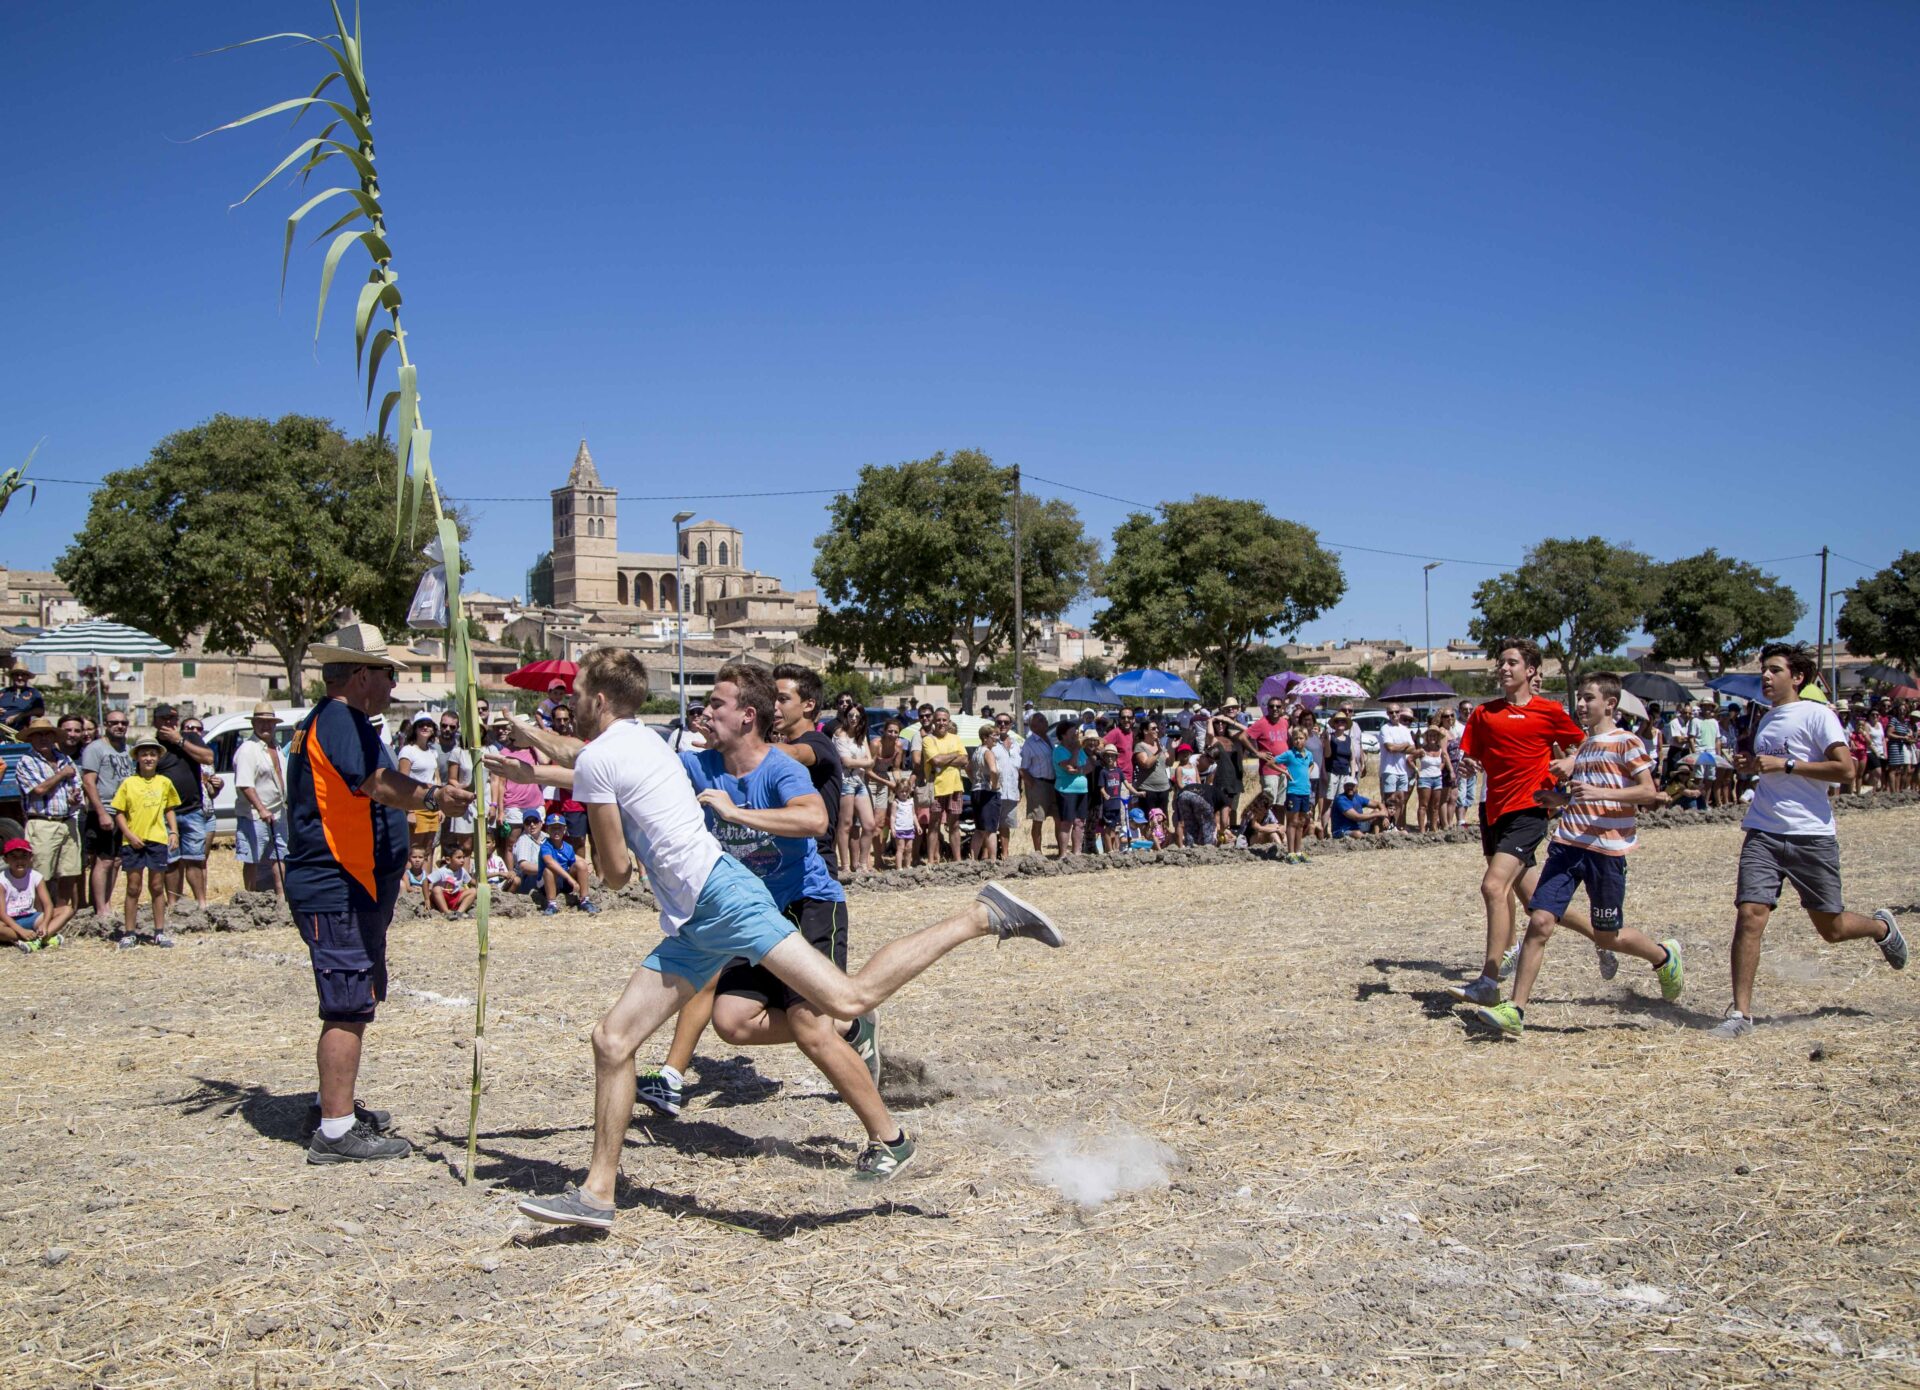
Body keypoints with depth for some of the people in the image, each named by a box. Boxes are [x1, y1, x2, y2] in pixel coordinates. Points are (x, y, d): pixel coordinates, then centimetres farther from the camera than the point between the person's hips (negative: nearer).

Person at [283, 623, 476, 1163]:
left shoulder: (333, 722, 19)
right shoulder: (340, 722, -16)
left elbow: (378, 789, 30)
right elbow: (379, 784, -33)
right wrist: (433, 797, -49)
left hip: (353, 889, 12)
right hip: (340, 891, -12)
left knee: (353, 1002, 21)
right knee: (348, 1007, -10)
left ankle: (335, 1104, 33)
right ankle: (336, 1131, -8)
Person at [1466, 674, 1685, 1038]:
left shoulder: (1626, 742, -3)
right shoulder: (1582, 745, 18)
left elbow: (1649, 793, -10)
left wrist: (1602, 793, -22)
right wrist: (1561, 799, 10)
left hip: (1607, 848, -6)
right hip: (1568, 843, 6)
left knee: (1607, 936, 5)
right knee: (1539, 921, -8)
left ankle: (1665, 957, 37)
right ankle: (1515, 1011, -8)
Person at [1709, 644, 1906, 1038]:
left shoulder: (1817, 714, -5)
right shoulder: (1765, 721, 16)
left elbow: (1845, 770, -14)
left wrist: (1784, 765, -17)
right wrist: (1753, 767, 9)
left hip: (1811, 836, -5)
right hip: (1763, 835, 5)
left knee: (1831, 928, 8)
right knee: (1749, 916, -11)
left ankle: (1882, 927, 42)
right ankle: (1740, 1013, -7)